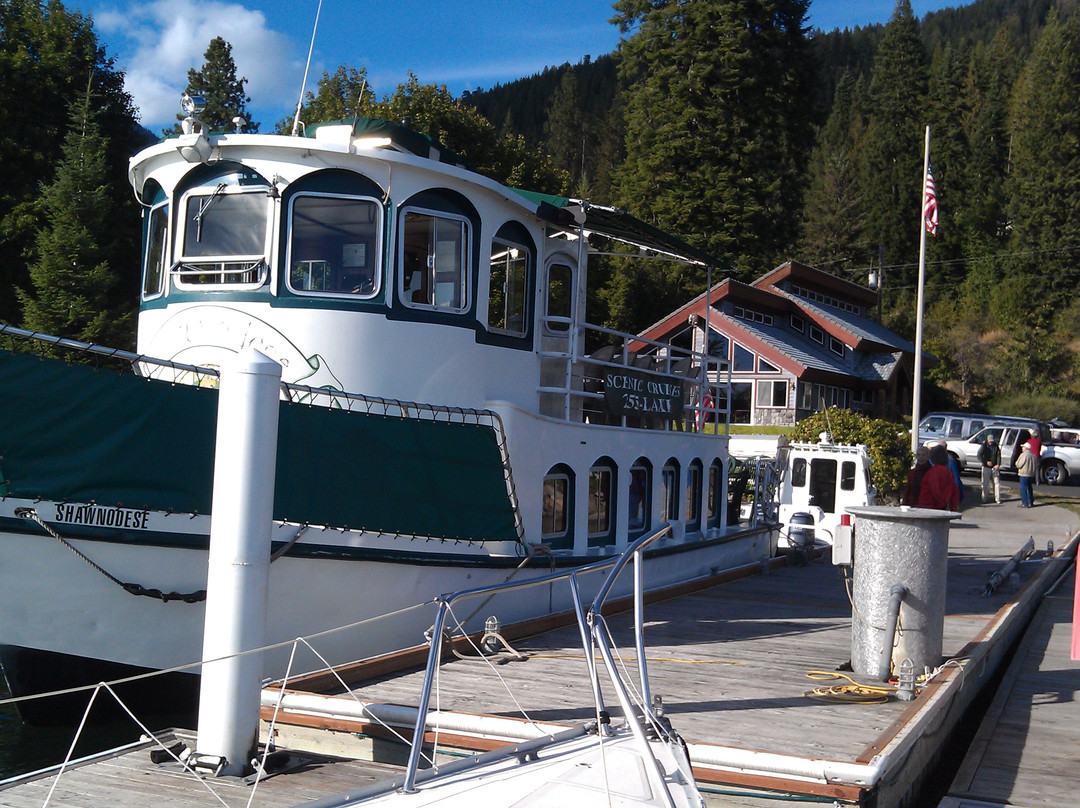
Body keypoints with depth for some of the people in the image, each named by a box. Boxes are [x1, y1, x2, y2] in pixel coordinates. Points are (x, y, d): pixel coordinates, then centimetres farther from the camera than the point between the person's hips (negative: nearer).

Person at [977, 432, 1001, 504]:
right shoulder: (983, 446, 1)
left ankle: (997, 499, 5)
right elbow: (979, 456, -3)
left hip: (995, 467, 2)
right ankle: (985, 499, 8)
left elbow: (998, 456, 0)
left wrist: (998, 464, -15)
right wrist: (986, 462, -15)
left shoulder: (996, 447, 7)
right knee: (985, 484, 0)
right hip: (986, 468, -1)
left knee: (997, 483, -1)